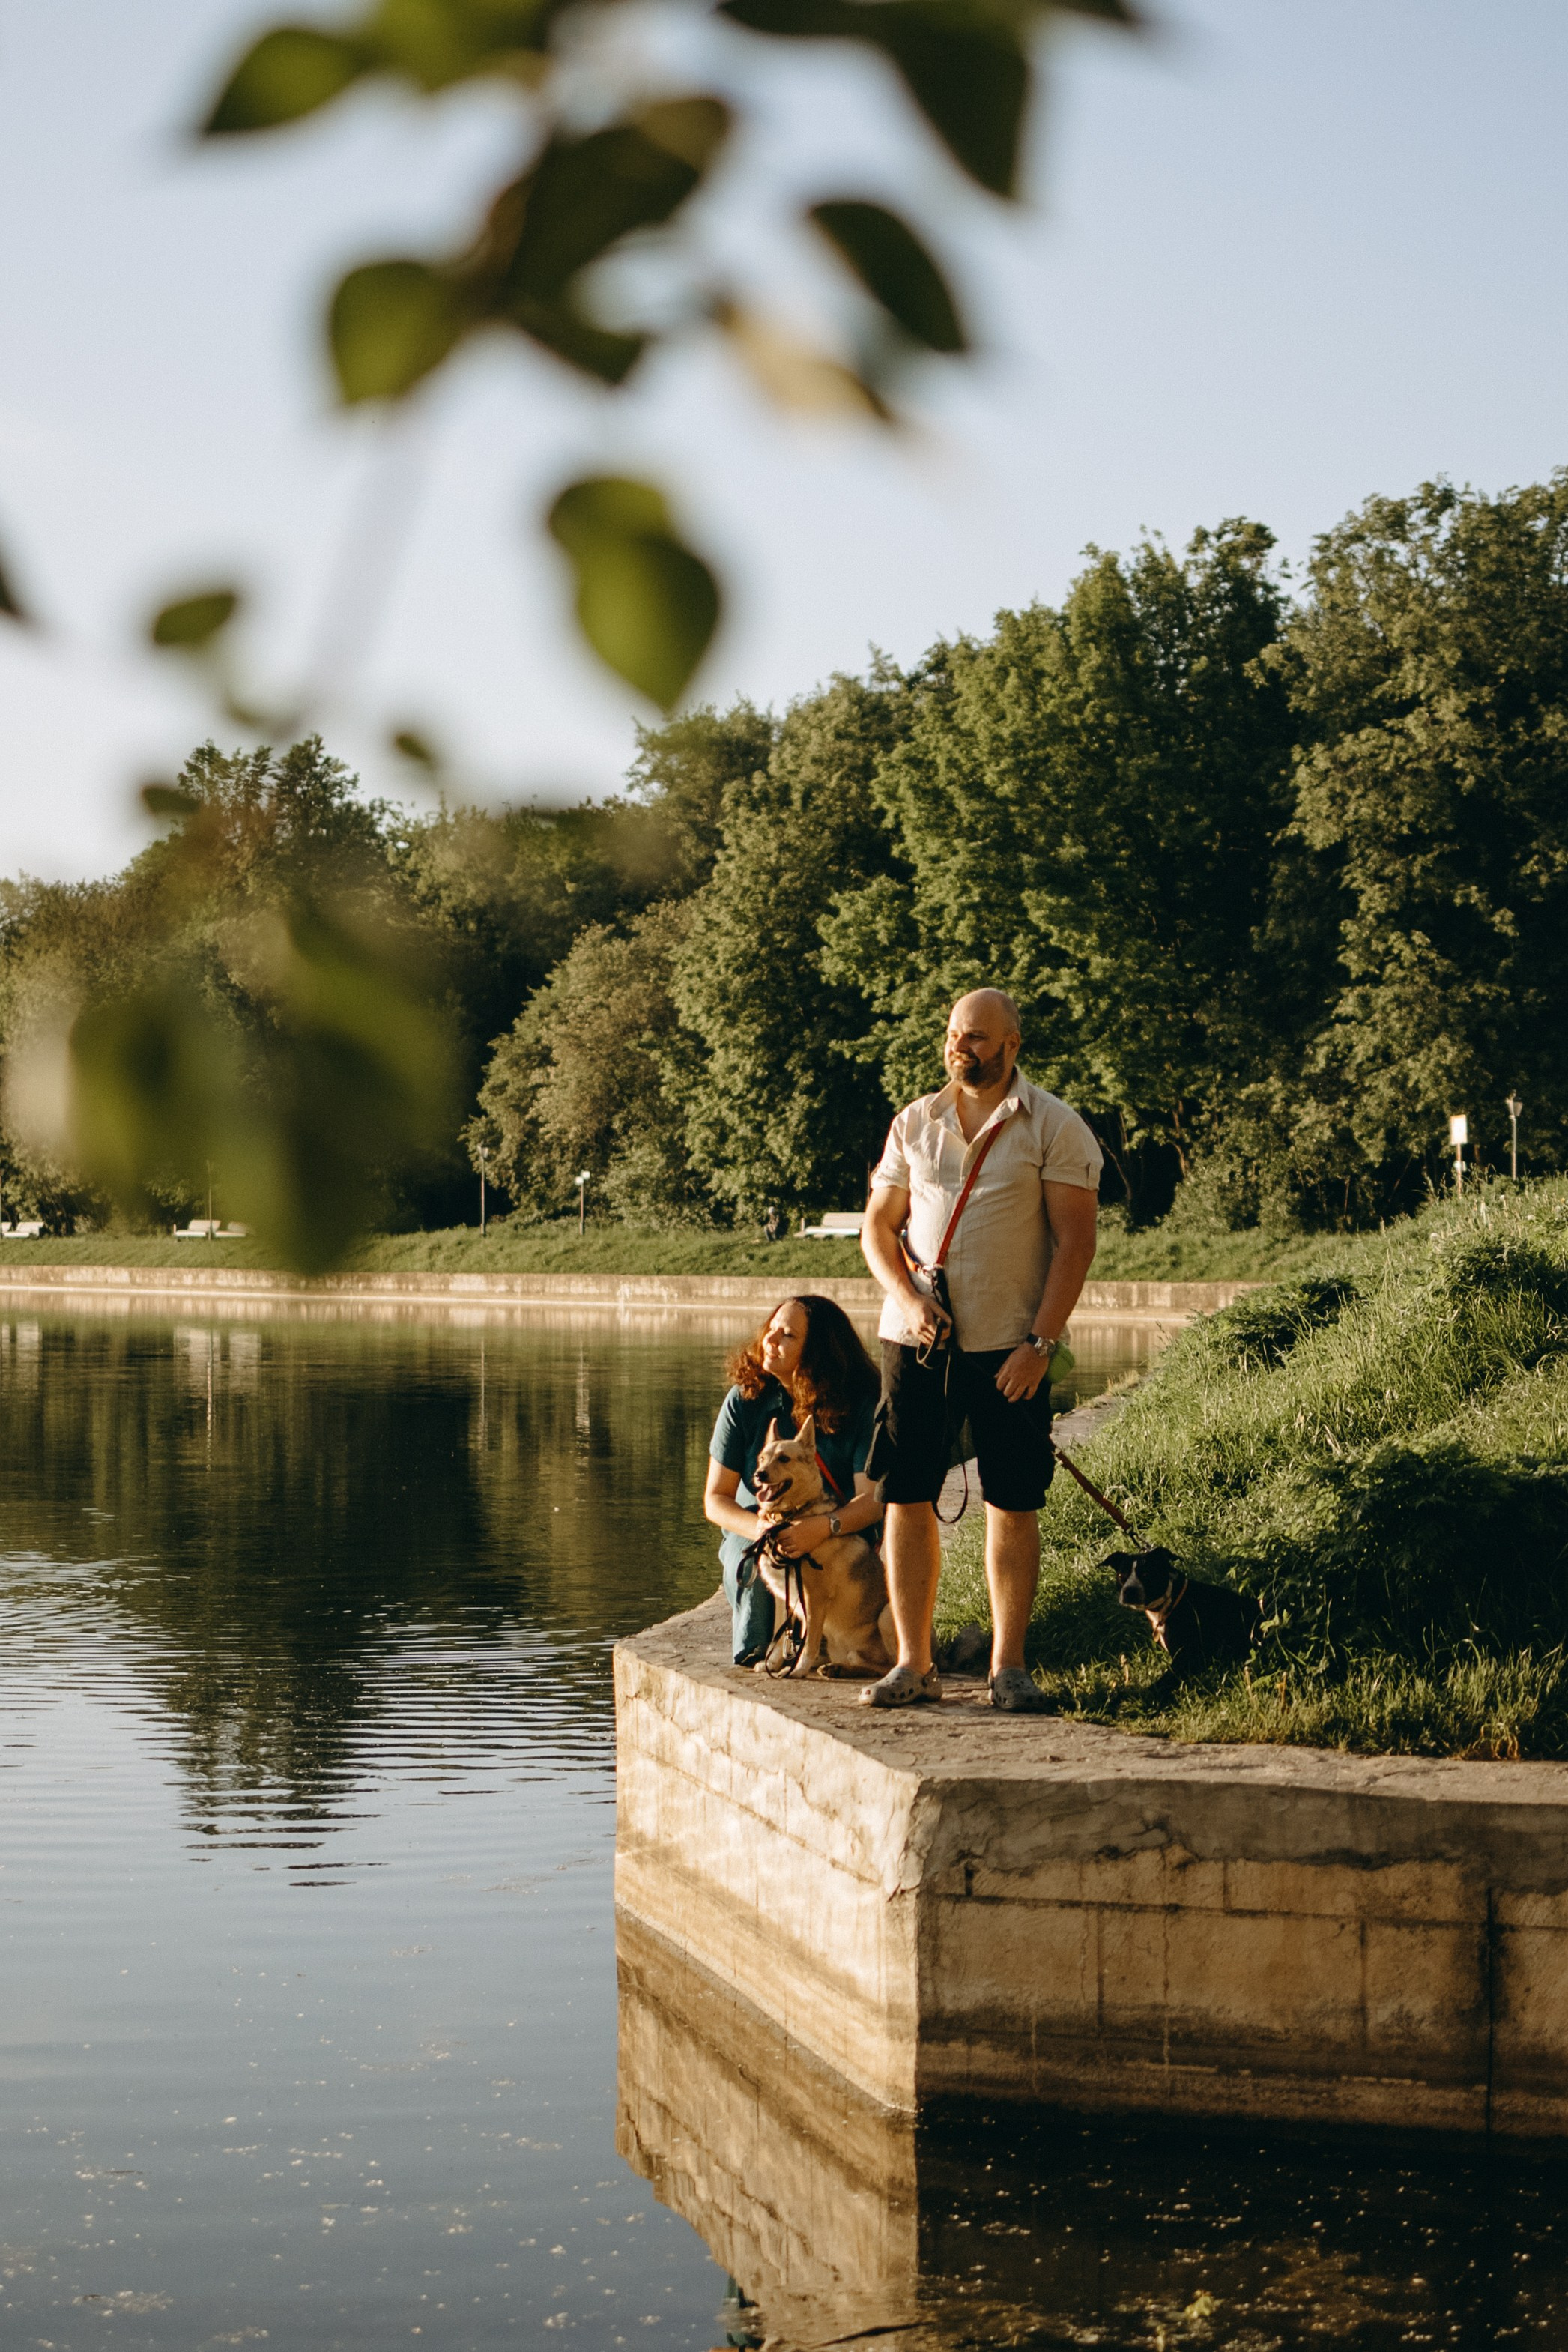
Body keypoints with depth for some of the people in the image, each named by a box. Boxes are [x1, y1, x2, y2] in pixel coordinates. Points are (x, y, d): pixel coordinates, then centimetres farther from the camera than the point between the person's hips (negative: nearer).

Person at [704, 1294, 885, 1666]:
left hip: (839, 1534, -1)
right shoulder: (745, 1400, -8)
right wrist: (756, 1527, -31)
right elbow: (716, 1500, -7)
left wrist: (823, 1527, -42)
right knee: (753, 1567, -32)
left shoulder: (861, 1403, -13)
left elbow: (872, 1499, -20)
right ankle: (752, 1656, -10)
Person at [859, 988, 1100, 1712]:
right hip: (915, 1339, 3)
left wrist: (1041, 1341, -13)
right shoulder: (914, 1123, 10)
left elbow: (1075, 1238, -5)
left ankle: (1009, 1668, 9)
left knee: (1013, 1507, 1)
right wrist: (907, 1298, -7)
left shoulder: (1053, 1127, -1)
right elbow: (878, 1226, 12)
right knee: (906, 1499, 2)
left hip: (1010, 1346, -3)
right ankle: (914, 1664, 11)